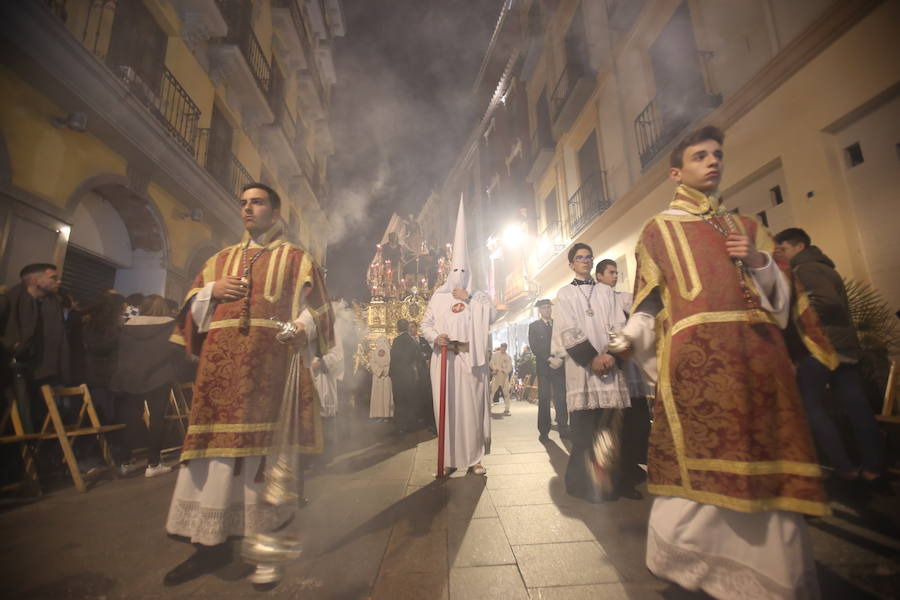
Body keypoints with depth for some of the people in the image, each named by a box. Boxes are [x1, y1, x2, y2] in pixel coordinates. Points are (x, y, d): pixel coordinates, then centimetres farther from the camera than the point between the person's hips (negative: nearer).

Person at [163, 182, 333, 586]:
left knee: (265, 448, -2)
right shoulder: (222, 259, 23)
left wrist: (303, 329, -21)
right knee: (216, 445, 5)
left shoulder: (295, 258, 10)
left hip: (270, 366, -4)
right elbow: (193, 306, 21)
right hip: (220, 367, 5)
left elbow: (315, 307, 0)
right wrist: (212, 290, 0)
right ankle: (211, 544, 20)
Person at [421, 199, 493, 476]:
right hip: (444, 357, 1)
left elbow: (489, 314, -7)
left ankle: (474, 458, 10)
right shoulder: (438, 297, 11)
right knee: (446, 407, 1)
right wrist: (435, 337, -12)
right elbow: (425, 323, 6)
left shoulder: (478, 297, 11)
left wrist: (469, 299, -8)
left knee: (472, 405, 0)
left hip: (469, 358, 0)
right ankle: (449, 459, 11)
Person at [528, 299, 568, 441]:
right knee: (544, 400, -1)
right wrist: (549, 359, -13)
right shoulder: (533, 326, 7)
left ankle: (563, 429, 5)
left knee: (561, 398, -3)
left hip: (559, 366, 2)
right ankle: (544, 431, 4)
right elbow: (534, 347, -3)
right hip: (543, 367, -2)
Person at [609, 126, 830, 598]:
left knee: (763, 464, 4)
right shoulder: (659, 229, 11)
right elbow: (649, 301, 4)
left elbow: (780, 295, 22)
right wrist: (627, 339, -13)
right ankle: (683, 560, 10)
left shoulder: (745, 227, 24)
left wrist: (760, 263, 1)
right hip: (695, 356, -4)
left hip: (757, 355, 5)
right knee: (702, 464, -7)